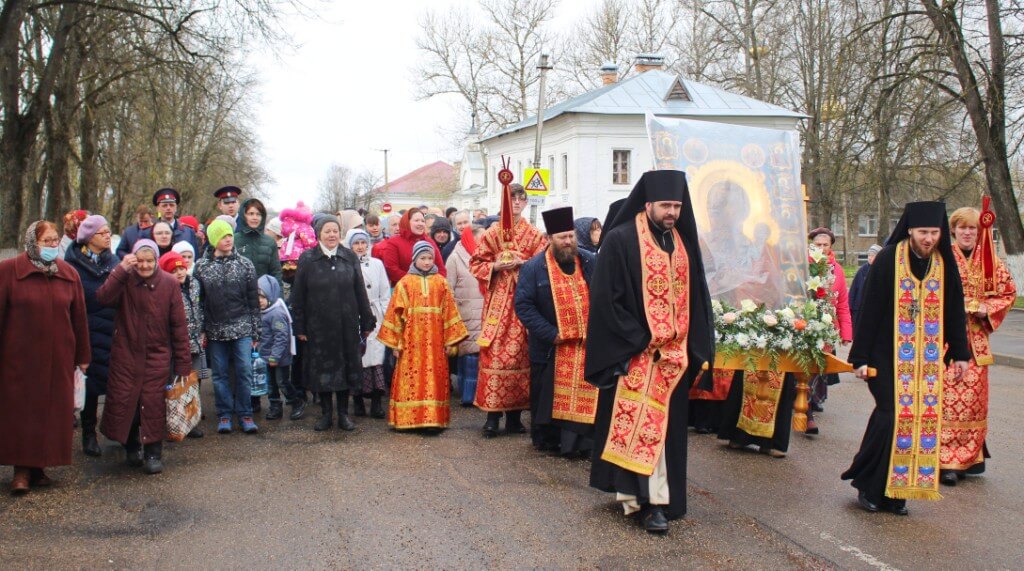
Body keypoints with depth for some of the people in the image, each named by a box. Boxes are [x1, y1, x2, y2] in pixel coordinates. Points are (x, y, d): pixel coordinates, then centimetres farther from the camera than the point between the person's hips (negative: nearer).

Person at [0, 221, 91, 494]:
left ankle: (39, 466, 17)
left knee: (52, 410, 5)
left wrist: (82, 356, 9)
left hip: (59, 358, 3)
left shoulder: (69, 274, 5)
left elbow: (79, 316, 8)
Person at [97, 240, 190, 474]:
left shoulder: (169, 284, -3)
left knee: (153, 403, -1)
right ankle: (132, 447, 27)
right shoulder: (124, 280, -1)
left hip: (158, 355, -1)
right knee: (123, 401, 5)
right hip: (125, 354, 1)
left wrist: (183, 363, -3)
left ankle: (153, 453, 11)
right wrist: (121, 270, -23)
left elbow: (179, 325, -2)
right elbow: (104, 298, -21)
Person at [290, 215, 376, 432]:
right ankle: (326, 413, 17)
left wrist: (366, 322, 5)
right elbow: (298, 296, 1)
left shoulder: (350, 258, 4)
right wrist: (299, 326, -3)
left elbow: (360, 292, 6)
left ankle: (343, 414, 16)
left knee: (346, 367, 5)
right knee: (322, 369, 5)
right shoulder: (307, 259, 0)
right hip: (318, 326, -1)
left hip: (346, 324, 1)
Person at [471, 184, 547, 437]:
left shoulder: (534, 234, 8)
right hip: (498, 300, -1)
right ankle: (492, 415, -2)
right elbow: (477, 264, 7)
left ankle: (514, 414, 10)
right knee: (495, 352, -7)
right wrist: (496, 266, -10)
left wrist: (522, 263, -11)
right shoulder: (492, 233, 6)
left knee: (520, 352, 1)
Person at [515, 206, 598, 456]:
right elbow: (523, 305, -11)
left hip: (587, 346, 2)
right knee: (548, 396, 8)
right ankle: (547, 440, 23)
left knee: (586, 395, 2)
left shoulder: (590, 262, 3)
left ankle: (579, 442, 12)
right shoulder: (534, 268, -7)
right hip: (551, 347, -2)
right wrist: (551, 334, -16)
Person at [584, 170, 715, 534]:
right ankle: (654, 502, 1)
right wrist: (642, 341, -14)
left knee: (665, 424, 7)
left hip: (675, 354, 6)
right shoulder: (620, 240, -8)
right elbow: (606, 299, -11)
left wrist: (696, 350, 4)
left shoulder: (683, 242, 10)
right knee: (644, 423, -5)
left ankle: (643, 495, 16)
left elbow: (696, 299, 13)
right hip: (635, 353, -6)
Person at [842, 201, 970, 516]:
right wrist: (861, 357, -10)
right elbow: (869, 309, -8)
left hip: (928, 358, 4)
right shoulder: (888, 259, -8)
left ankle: (893, 492, 12)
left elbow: (955, 311, 13)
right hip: (889, 354, -4)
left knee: (923, 417, 1)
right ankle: (867, 485, 7)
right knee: (891, 415, -11)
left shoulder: (944, 263, 5)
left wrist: (959, 354, 11)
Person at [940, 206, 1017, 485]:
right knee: (948, 396, -7)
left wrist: (988, 309, -3)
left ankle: (967, 457, 19)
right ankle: (947, 462, -1)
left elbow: (1009, 292, 14)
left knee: (974, 396, 5)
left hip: (976, 338, 3)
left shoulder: (990, 260, 8)